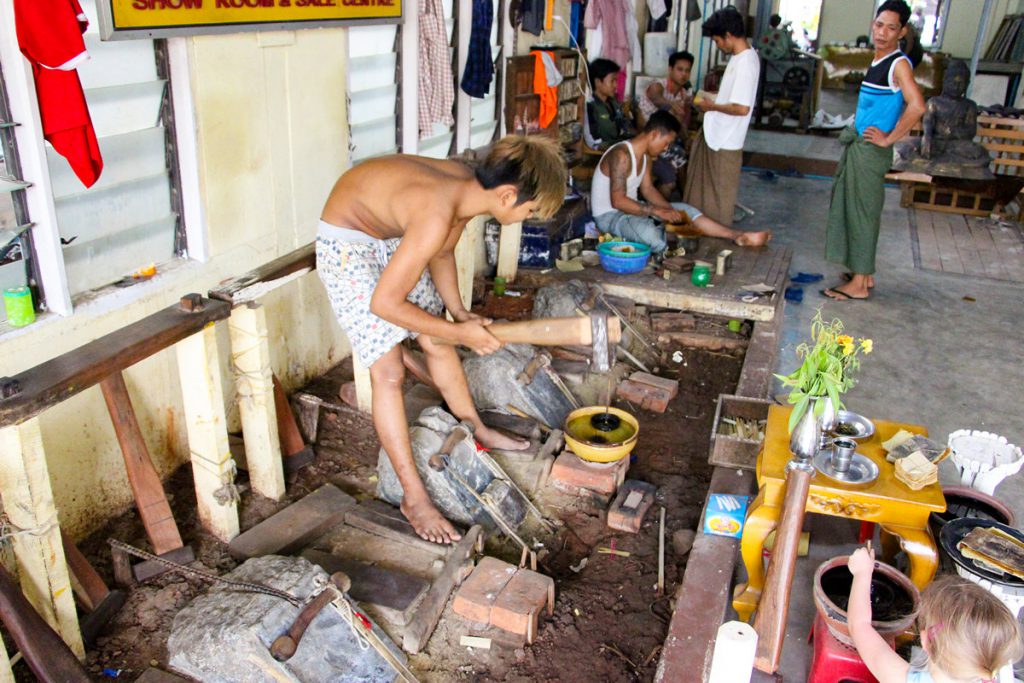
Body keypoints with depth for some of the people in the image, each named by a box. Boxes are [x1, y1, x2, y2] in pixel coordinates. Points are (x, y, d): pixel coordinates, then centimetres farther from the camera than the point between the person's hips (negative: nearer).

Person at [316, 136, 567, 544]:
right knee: (389, 371, -10)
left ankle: (476, 429, 36)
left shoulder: (469, 185, -11)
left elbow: (442, 253, 7)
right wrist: (462, 333, -21)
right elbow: (384, 303, -30)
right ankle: (414, 498, 1)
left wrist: (459, 315, -2)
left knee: (435, 340, 15)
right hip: (346, 245, -8)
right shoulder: (436, 215, -37)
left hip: (392, 234, 8)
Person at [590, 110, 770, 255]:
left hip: (630, 209, 10)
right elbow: (618, 201, -29)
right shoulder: (621, 155, -24)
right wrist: (658, 211, -27)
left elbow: (647, 189, 13)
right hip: (609, 215, -9)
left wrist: (670, 210, -4)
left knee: (684, 209, 3)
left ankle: (738, 236, 4)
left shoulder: (642, 154, 7)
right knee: (650, 232, -41)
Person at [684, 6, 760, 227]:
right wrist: (713, 101, 7)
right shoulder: (740, 57, 9)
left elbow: (742, 108, -27)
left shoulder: (745, 62, -22)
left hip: (725, 141, -10)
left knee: (720, 194, 4)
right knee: (705, 188, 20)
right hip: (716, 135, 10)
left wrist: (712, 106, -15)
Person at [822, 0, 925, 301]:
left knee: (863, 212, -4)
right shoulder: (877, 62, 13)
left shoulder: (899, 64, -14)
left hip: (871, 151, -9)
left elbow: (916, 106, -27)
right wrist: (854, 131, 15)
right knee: (852, 208, 15)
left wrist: (888, 139, -20)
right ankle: (863, 273, 26)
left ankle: (859, 284, 4)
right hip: (858, 148, 9)